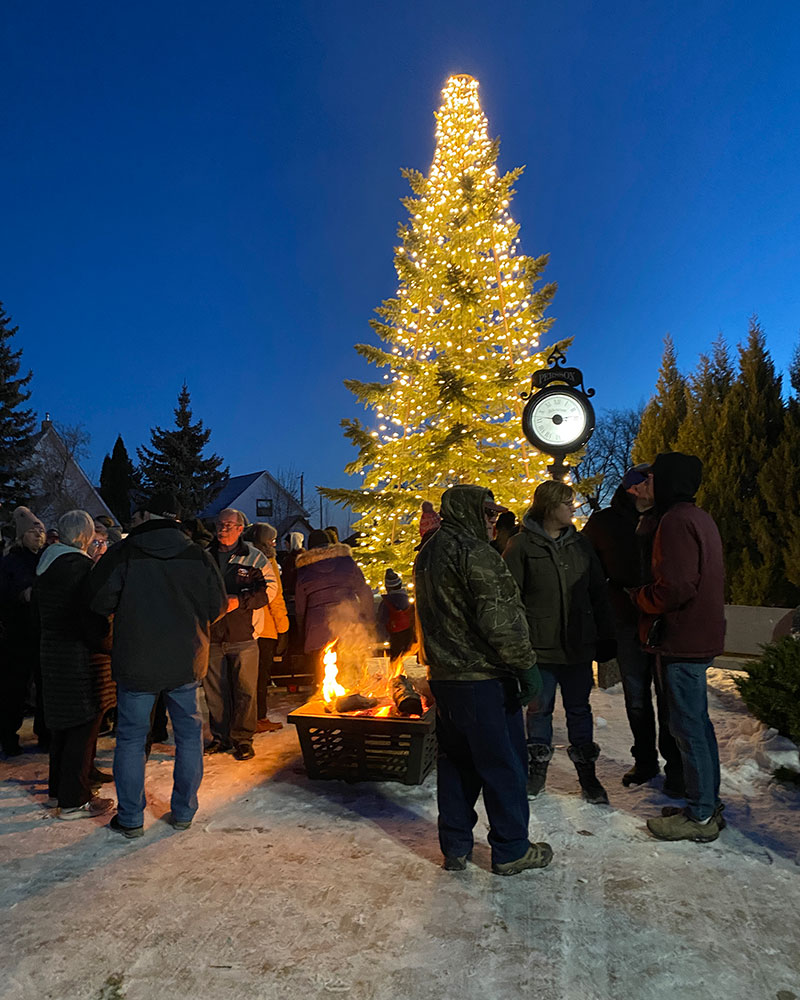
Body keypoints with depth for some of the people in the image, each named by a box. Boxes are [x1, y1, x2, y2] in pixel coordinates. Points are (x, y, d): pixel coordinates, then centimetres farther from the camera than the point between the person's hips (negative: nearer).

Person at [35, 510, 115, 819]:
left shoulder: (45, 565, 9)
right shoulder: (80, 566, -19)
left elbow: (42, 609, 15)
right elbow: (92, 616, -22)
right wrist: (102, 643, -10)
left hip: (52, 652, 9)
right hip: (82, 657, -9)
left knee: (63, 724, 20)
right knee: (84, 727, 1)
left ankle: (58, 790, 33)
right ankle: (74, 802, 8)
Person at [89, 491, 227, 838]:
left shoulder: (123, 552, -8)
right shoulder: (198, 555, -2)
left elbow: (100, 602, -10)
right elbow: (217, 607, 0)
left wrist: (130, 610, 10)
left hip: (136, 662, -2)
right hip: (186, 662, 2)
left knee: (131, 738, 11)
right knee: (189, 734, 15)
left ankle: (131, 819, 19)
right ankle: (183, 812, 23)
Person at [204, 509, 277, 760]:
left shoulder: (254, 557, 1)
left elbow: (271, 587, -3)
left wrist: (240, 601, -13)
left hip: (243, 635, -3)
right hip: (212, 635, 3)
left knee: (245, 690, 0)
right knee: (214, 690, 10)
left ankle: (242, 739, 12)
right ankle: (221, 736, 24)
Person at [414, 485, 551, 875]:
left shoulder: (426, 555, 13)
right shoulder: (474, 552, -16)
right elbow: (500, 619, -20)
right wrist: (526, 667, -14)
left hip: (443, 677, 9)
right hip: (484, 678, -9)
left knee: (454, 762, 17)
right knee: (503, 765, 5)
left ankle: (455, 847, 25)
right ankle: (511, 851, 18)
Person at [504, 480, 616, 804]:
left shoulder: (579, 544, 8)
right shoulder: (522, 545, -7)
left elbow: (598, 593, 12)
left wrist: (605, 637, 8)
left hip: (578, 644, 3)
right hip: (540, 644, -3)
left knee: (579, 708, 12)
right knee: (540, 708, 11)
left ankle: (586, 772, 25)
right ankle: (538, 766, 29)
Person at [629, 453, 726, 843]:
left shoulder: (676, 521, -18)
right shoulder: (701, 518, 14)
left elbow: (675, 587, -26)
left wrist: (638, 596, -7)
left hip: (681, 641, -10)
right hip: (700, 637, 10)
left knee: (687, 727, -1)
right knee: (697, 722, 18)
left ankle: (700, 816, 10)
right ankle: (708, 804, 29)